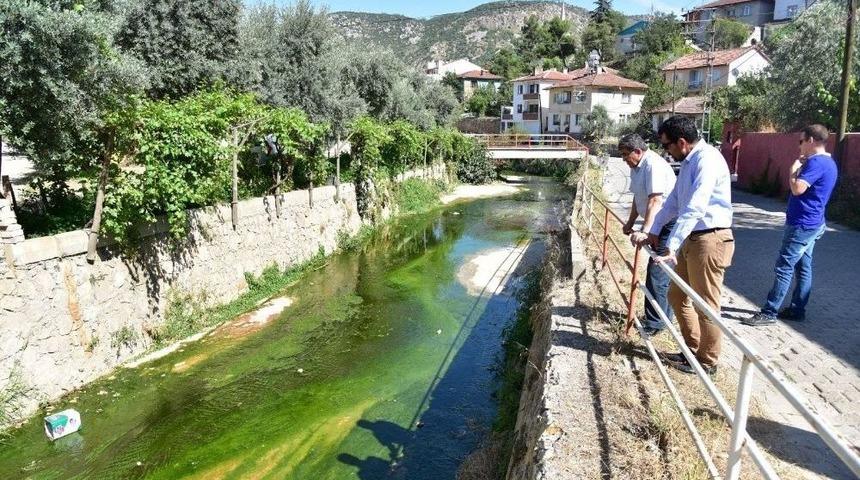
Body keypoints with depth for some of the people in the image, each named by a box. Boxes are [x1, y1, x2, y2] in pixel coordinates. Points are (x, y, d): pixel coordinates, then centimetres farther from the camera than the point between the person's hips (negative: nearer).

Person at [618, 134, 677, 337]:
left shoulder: (654, 165, -21)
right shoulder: (636, 167, 10)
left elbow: (655, 200, -30)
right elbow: (638, 198, 20)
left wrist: (644, 231, -36)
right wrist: (631, 223, 22)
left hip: (669, 223, -10)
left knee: (657, 273, -9)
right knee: (662, 271, 16)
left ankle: (654, 323, -1)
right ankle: (664, 316, 28)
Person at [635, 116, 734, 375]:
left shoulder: (707, 159, -19)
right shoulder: (689, 161, 12)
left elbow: (694, 209, -28)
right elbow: (673, 201, 21)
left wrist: (672, 246, -30)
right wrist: (654, 231, 21)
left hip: (710, 239, -10)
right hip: (691, 238, 10)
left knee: (706, 305, 3)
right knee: (677, 296, 17)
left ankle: (707, 361, 19)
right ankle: (693, 349, 32)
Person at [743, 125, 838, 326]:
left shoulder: (816, 162, -18)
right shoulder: (828, 162, 14)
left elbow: (797, 189, -26)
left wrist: (794, 170, -10)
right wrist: (802, 167, 7)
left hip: (802, 224, -10)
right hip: (812, 223, 10)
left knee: (784, 268, -8)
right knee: (803, 268, 13)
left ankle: (769, 313, -6)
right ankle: (797, 310, 21)